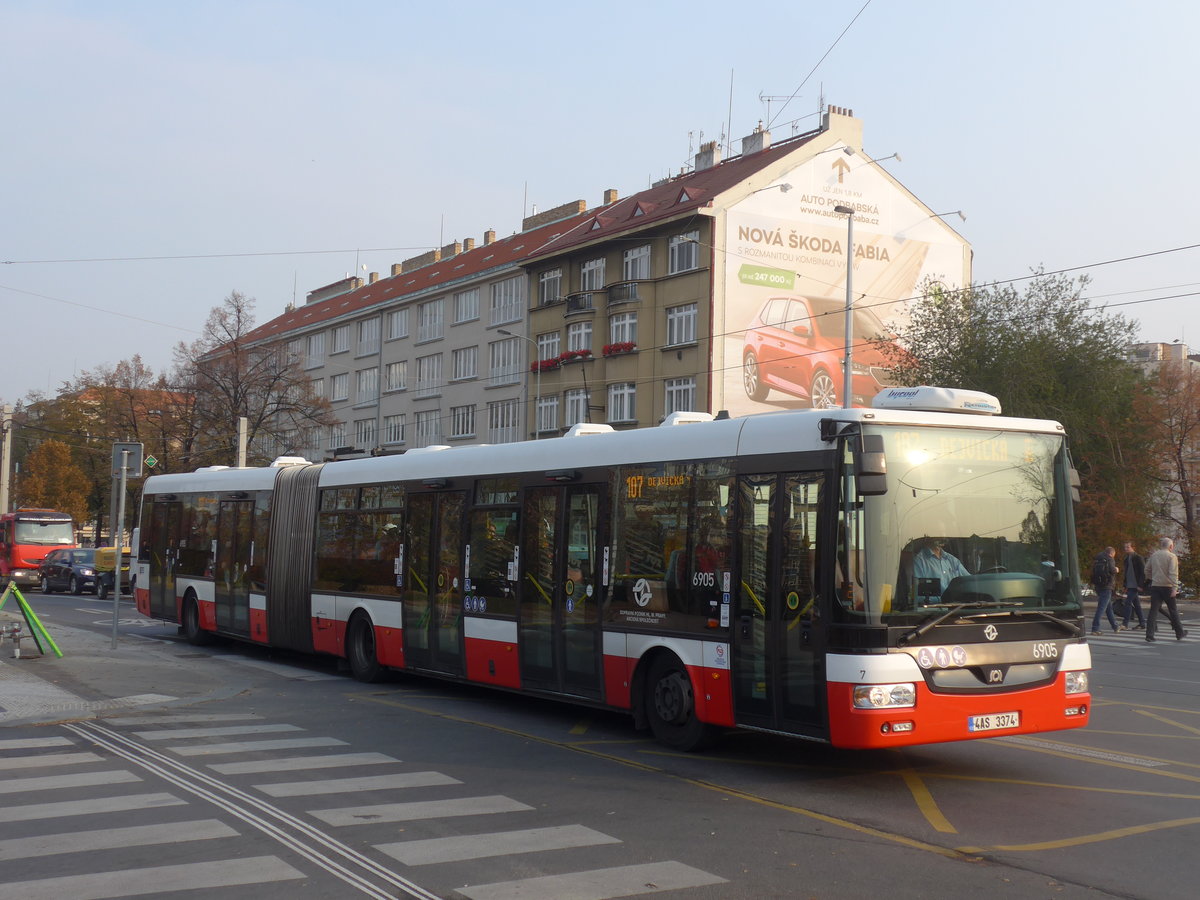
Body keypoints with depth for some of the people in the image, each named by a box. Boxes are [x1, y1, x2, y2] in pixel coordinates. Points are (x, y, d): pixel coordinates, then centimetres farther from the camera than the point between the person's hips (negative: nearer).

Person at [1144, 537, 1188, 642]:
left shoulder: (1154, 555, 7)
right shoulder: (1172, 557, -9)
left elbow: (1147, 570, 13)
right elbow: (1173, 573, -17)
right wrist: (1175, 588, -20)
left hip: (1155, 586, 4)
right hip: (1167, 586, -3)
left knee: (1153, 610, 1)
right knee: (1173, 610, 10)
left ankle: (1149, 634, -9)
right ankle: (1180, 633, 22)